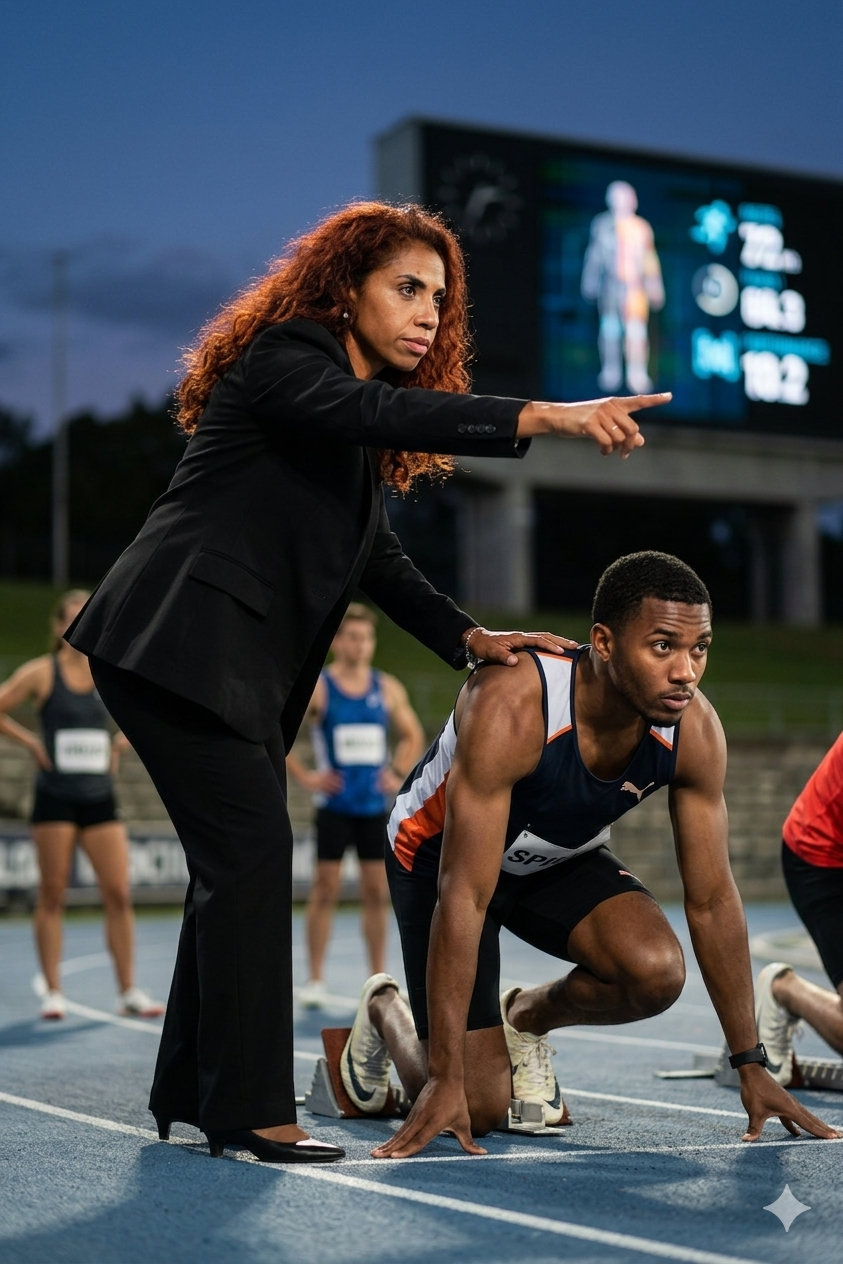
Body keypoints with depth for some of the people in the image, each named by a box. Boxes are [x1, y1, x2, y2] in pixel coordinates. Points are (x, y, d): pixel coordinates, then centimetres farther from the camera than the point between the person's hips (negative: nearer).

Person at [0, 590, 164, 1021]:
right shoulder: (41, 673, -3)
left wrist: (122, 742, 5)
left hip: (100, 799, 3)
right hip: (55, 799, -3)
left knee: (119, 894, -2)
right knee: (52, 896, 1)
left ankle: (128, 990, 3)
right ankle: (53, 992, 9)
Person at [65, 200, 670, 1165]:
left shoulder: (354, 422, 20)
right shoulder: (284, 358, -8)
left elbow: (374, 555, 18)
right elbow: (382, 414, -28)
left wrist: (467, 635, 4)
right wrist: (543, 419, -38)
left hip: (239, 664, 10)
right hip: (182, 642, -9)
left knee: (235, 861, 10)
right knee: (250, 853, -12)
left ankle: (191, 1091, 19)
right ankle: (248, 1108, -8)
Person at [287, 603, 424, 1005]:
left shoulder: (388, 689, 5)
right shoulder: (316, 688, -6)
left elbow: (413, 735, 17)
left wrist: (398, 773, 3)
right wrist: (303, 776, -11)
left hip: (374, 806, 3)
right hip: (335, 806, -3)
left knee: (377, 892, 6)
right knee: (325, 890, -1)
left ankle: (379, 978, 13)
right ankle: (316, 980, 6)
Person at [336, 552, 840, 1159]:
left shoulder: (694, 728, -23)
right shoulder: (511, 705, -39)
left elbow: (713, 899, -12)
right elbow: (464, 897, -38)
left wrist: (751, 1065, -9)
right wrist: (444, 1082, -38)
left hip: (562, 858, 5)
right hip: (441, 853, -4)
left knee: (656, 971, -26)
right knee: (477, 1107, -10)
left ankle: (527, 1017, 7)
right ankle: (383, 1009, 24)